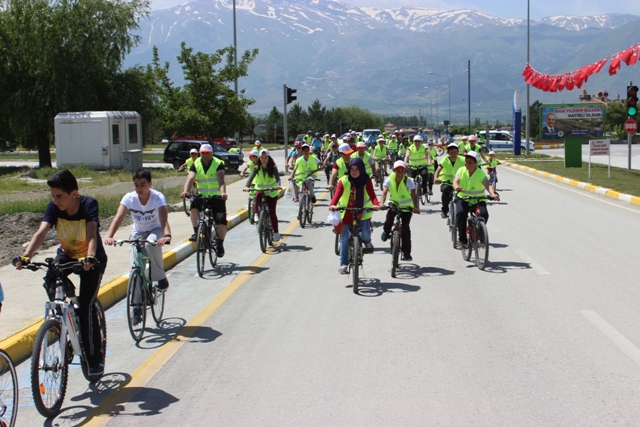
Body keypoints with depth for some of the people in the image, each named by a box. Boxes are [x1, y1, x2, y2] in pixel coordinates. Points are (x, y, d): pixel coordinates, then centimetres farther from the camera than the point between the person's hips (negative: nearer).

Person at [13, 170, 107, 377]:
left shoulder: (89, 204, -24)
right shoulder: (54, 207, -15)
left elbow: (92, 233, -38)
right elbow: (41, 232, -28)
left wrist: (90, 257, -56)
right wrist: (25, 255, -44)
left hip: (92, 259, -4)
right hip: (67, 255, 4)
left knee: (86, 306, -15)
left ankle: (95, 357, -2)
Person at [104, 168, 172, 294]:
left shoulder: (158, 197, -24)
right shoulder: (129, 198, -18)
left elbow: (164, 220, -39)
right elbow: (118, 218, -31)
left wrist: (167, 235, -60)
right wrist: (109, 236, -49)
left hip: (155, 231, -2)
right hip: (138, 232, 2)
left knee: (150, 244, -36)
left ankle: (160, 277, -16)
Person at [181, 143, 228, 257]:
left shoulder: (218, 164, -8)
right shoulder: (196, 164, 0)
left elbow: (221, 180, -23)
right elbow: (190, 179, -16)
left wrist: (223, 192, -43)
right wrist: (185, 191, -37)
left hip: (217, 197, -2)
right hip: (202, 196, 2)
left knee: (221, 221, -16)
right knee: (194, 205, -32)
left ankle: (220, 244, 6)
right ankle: (196, 232, -20)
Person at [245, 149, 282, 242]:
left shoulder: (273, 168, -7)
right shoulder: (257, 168, -3)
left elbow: (277, 178, -21)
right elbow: (251, 177, -17)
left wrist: (278, 185, -44)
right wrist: (247, 186, -37)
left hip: (272, 193, -1)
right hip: (260, 190, 1)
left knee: (272, 212, -7)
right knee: (257, 197, -36)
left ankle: (276, 232, 3)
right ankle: (256, 215, -19)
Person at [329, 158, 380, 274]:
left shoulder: (366, 181, -7)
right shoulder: (344, 181, -10)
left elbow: (371, 194, -20)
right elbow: (337, 194, -22)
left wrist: (376, 204, -42)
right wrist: (332, 204, -43)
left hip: (362, 212, 0)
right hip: (346, 212, 1)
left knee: (365, 232, -23)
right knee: (344, 238, -2)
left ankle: (367, 242, 14)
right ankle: (343, 264, 6)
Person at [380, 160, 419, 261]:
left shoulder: (409, 181, -21)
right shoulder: (389, 179, -15)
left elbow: (413, 195, -31)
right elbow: (384, 192, -25)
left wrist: (416, 207, -48)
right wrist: (382, 203, -45)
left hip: (406, 207, -1)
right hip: (393, 204, 1)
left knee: (405, 228, -11)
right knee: (389, 219, -25)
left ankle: (406, 252, 0)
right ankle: (386, 230, 14)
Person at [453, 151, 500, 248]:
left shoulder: (481, 174, -9)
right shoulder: (461, 171, -1)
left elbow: (487, 185, -24)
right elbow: (455, 181, -16)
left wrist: (493, 194, -46)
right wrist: (456, 187, -42)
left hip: (478, 200, -1)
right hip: (463, 198, 1)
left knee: (484, 214, -28)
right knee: (460, 213, -29)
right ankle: (462, 240, -19)